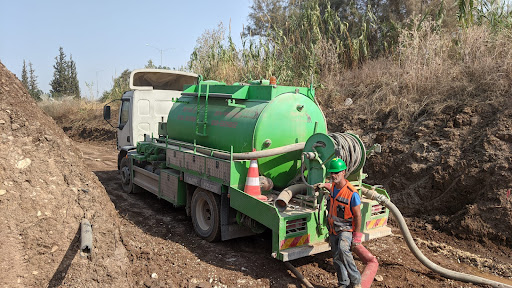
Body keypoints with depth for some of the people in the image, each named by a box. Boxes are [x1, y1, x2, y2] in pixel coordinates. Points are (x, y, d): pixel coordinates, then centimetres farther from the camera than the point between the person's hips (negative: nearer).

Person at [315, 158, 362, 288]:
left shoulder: (352, 193, -22)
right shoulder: (333, 186, -2)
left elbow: (358, 216, -15)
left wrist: (357, 235, -13)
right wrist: (323, 185, 33)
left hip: (346, 229, -7)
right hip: (333, 230, 7)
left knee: (343, 249, -34)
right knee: (337, 259, 13)